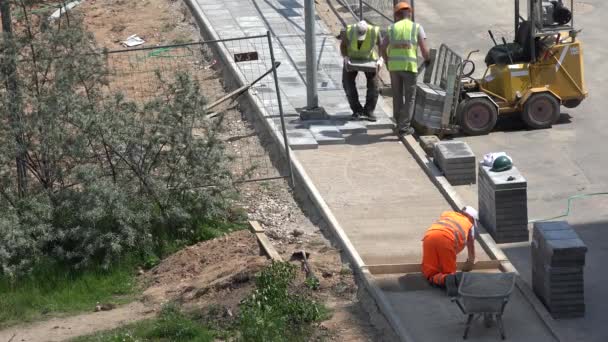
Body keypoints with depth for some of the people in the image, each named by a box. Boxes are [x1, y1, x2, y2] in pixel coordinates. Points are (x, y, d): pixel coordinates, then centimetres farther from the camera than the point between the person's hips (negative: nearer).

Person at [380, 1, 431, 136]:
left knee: (397, 96, 17)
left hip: (394, 66, 3)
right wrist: (427, 60, 16)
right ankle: (404, 127, 1)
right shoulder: (417, 28, 0)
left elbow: (383, 48, 3)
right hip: (410, 66, -3)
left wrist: (387, 61, 20)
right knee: (410, 98, 6)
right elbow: (424, 49, -5)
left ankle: (399, 124, 25)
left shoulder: (392, 28, 7)